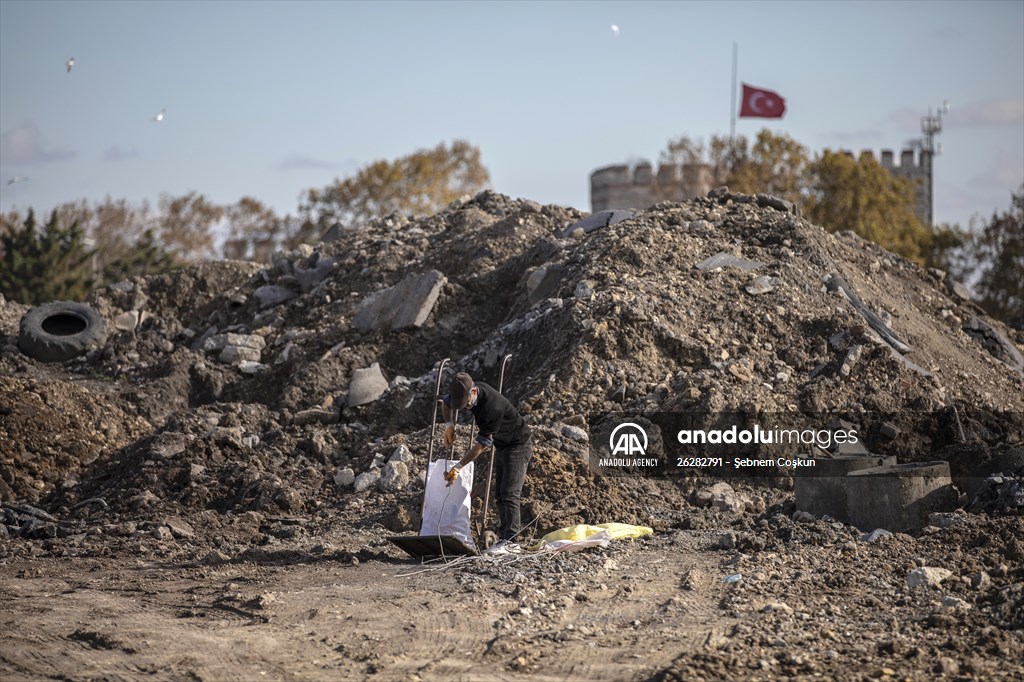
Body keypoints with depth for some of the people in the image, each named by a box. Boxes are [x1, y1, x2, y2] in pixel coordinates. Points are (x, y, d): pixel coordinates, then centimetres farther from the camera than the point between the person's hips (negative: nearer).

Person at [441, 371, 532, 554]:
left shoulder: (493, 406, -36)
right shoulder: (466, 392, -10)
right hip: (501, 446, 9)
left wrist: (459, 467, -28)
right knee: (501, 494, 7)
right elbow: (446, 403, 12)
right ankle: (503, 537, 9)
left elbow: (482, 443, -30)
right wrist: (449, 424, -8)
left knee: (509, 493, -17)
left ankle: (510, 540, -20)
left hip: (518, 445, -9)